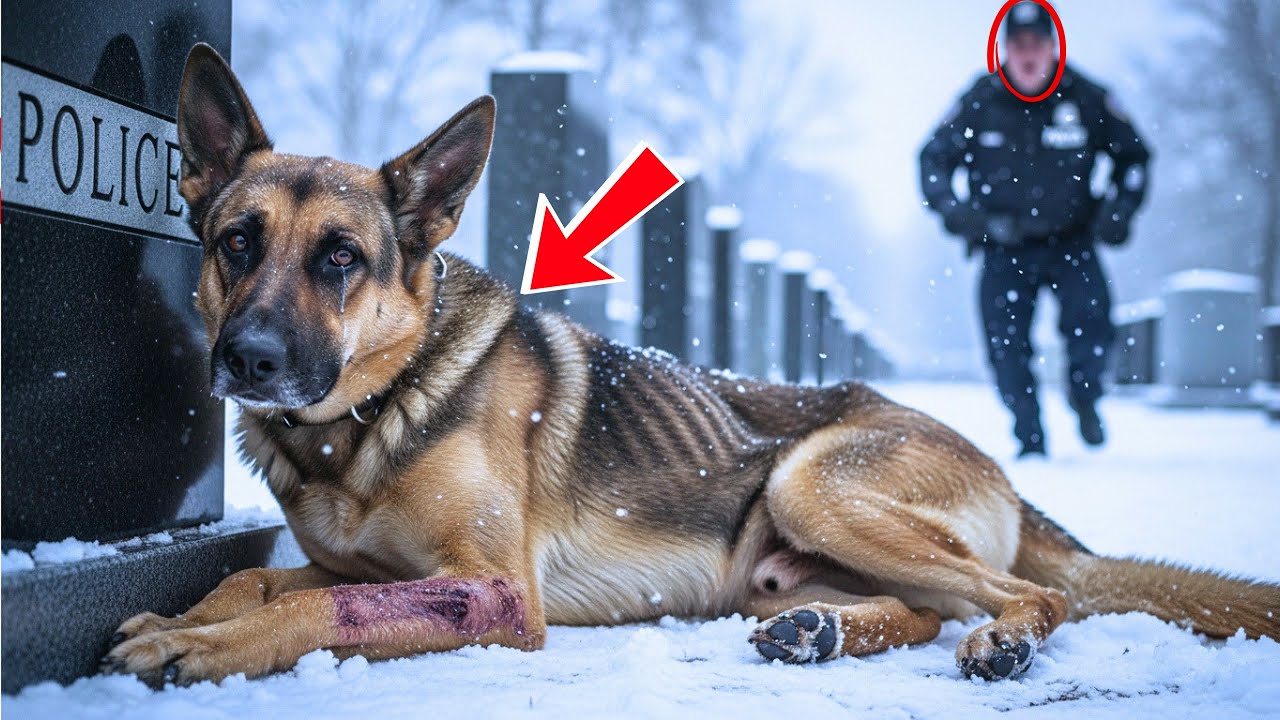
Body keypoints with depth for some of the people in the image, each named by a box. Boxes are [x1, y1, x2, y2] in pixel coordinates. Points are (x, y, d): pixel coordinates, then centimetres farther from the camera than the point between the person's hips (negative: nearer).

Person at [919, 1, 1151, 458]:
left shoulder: (1086, 98, -3)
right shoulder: (979, 103, -4)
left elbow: (1133, 156, 12)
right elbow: (933, 159, 7)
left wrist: (1119, 208, -1)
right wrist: (951, 208, -9)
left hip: (1071, 243, 0)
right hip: (1003, 247, 0)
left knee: (1091, 318, -21)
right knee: (1006, 345, -8)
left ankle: (1084, 395, 7)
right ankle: (1030, 440, 7)